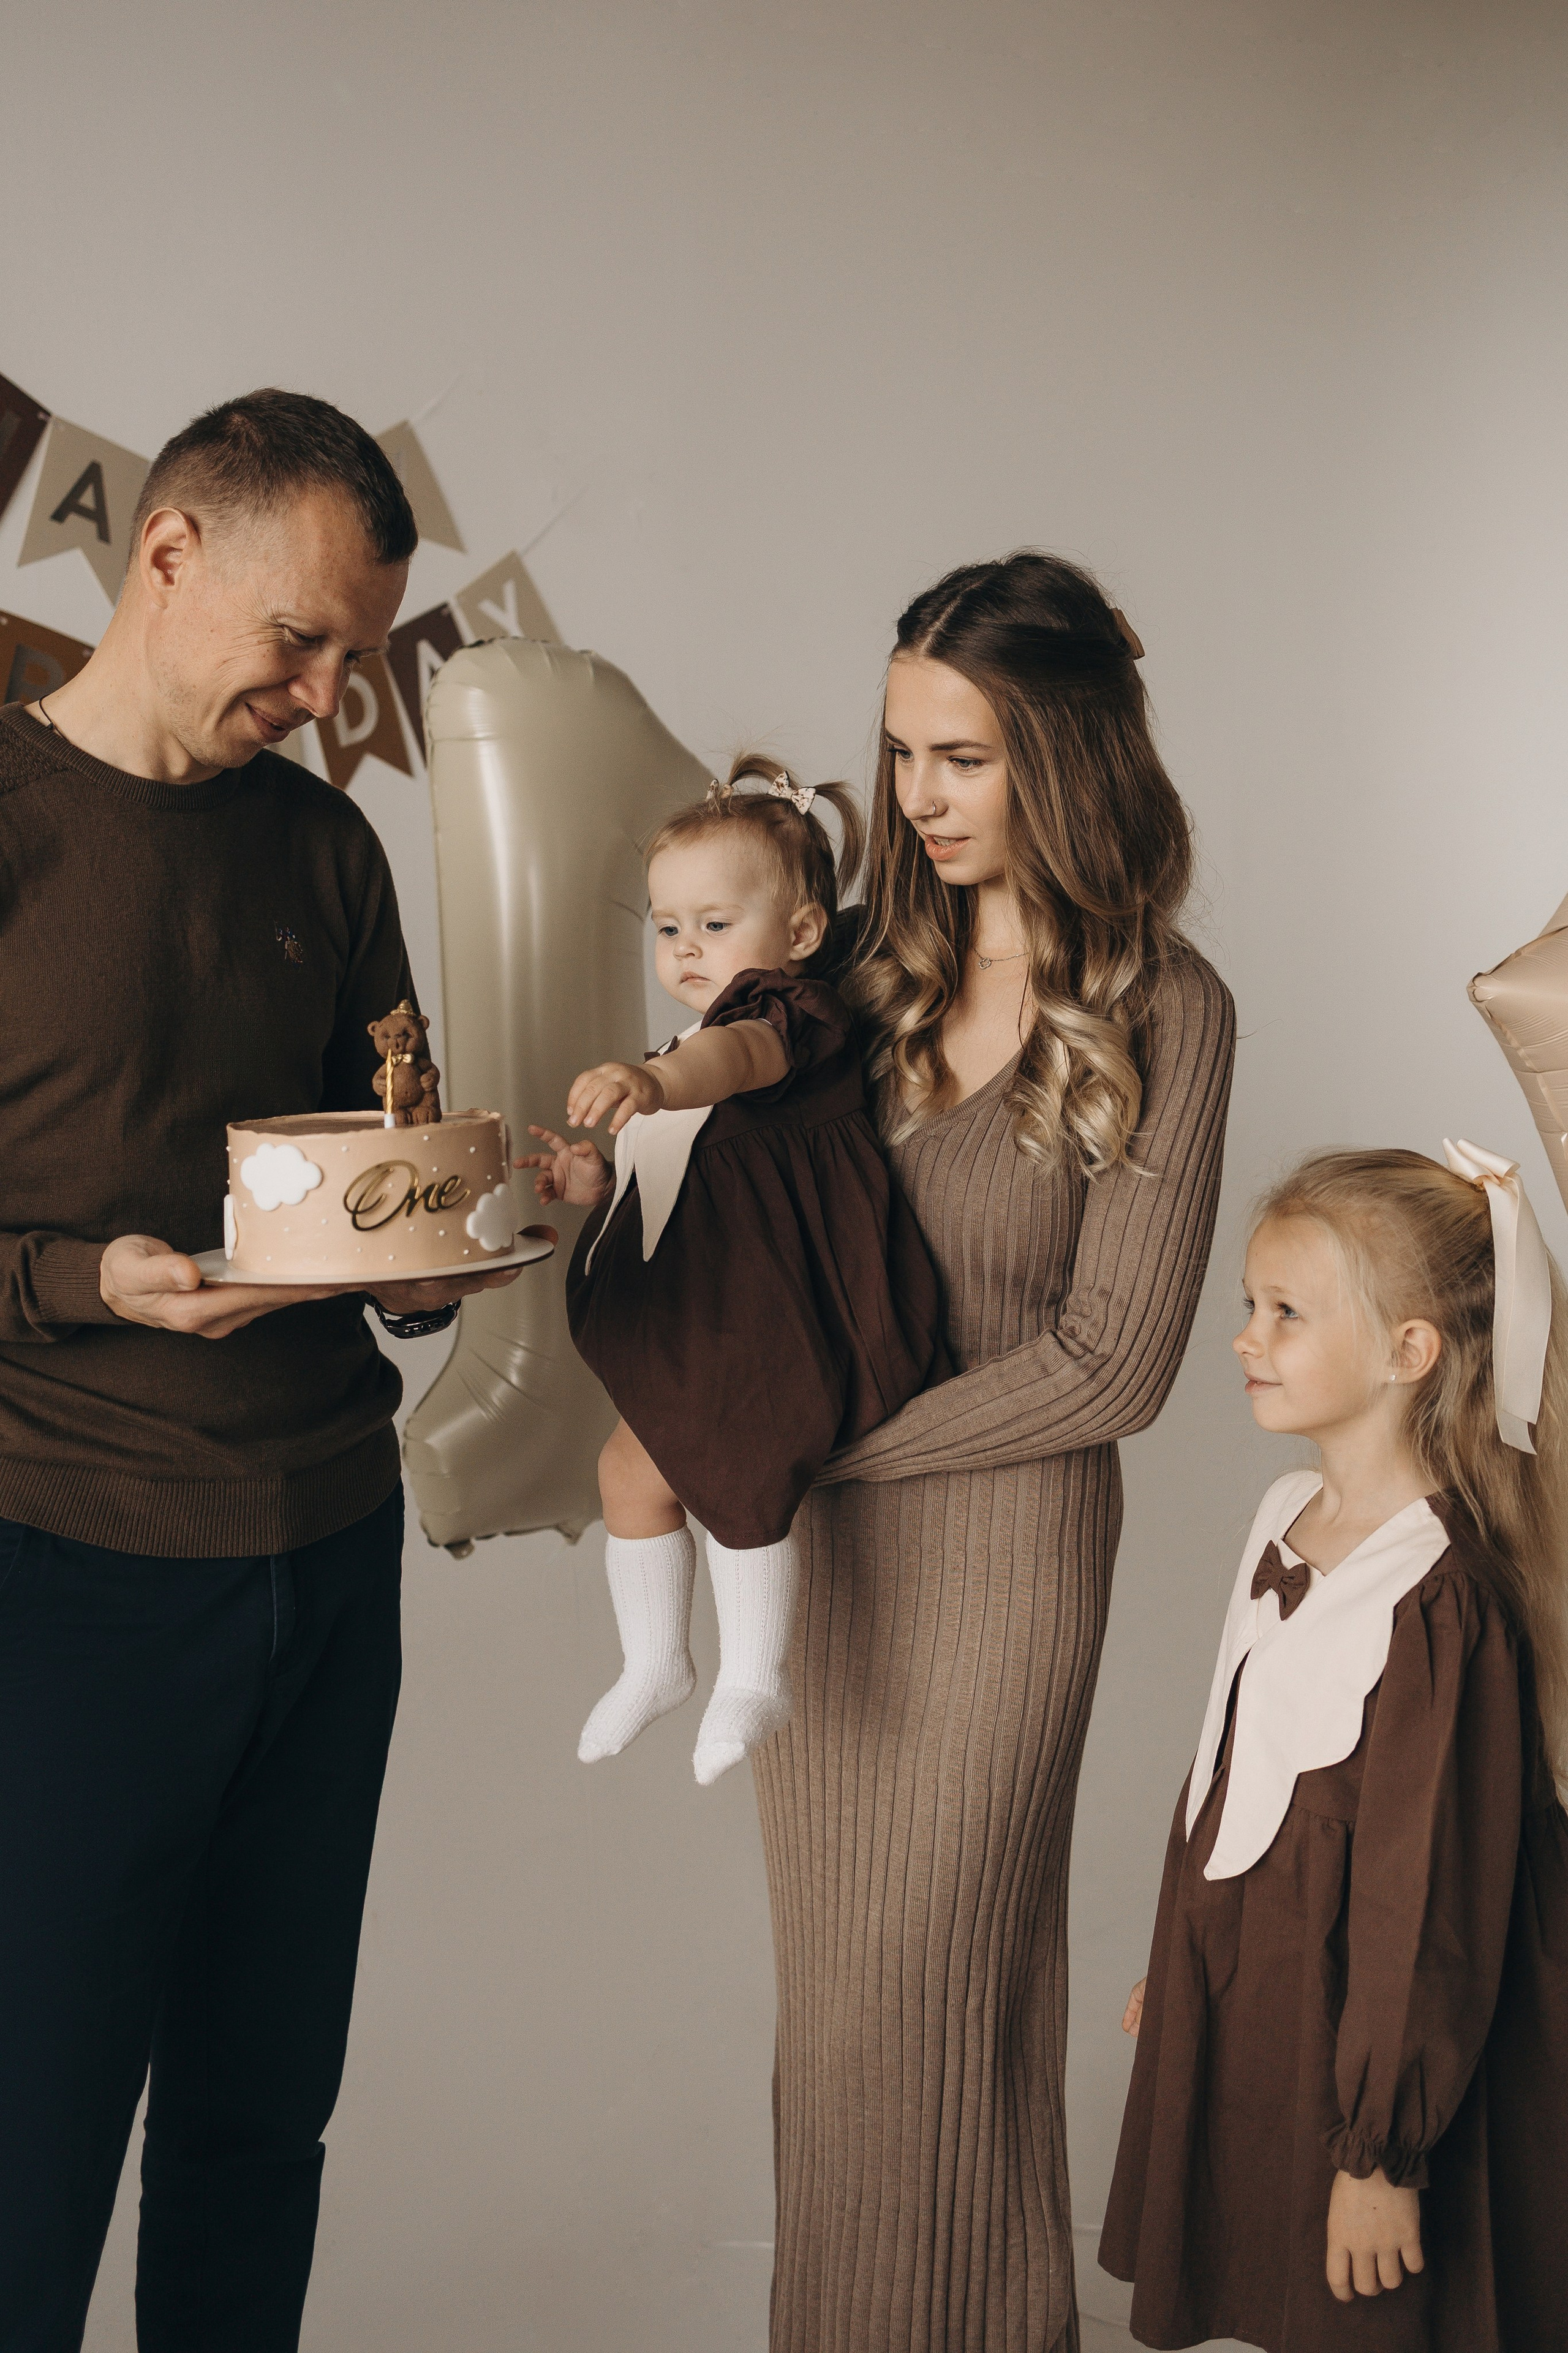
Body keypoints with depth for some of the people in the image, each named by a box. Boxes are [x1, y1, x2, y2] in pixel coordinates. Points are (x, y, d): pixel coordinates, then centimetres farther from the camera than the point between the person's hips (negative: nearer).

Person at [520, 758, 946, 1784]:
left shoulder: (788, 1007, -11)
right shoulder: (695, 1042, 20)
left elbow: (740, 1056, -38)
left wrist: (657, 1083, -59)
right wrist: (602, 1183, 11)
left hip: (784, 1313, -10)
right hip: (696, 1332, 10)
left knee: (737, 1469, -22)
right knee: (631, 1464, 12)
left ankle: (754, 1676, -5)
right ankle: (657, 1661, 29)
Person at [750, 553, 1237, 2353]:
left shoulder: (1163, 1014, -12)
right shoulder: (882, 957, 4)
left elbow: (1111, 1365, -14)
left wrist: (843, 1443, -11)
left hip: (999, 1533, -5)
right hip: (818, 1527, 5)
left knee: (929, 1989, 7)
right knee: (828, 1977, 16)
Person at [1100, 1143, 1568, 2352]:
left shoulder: (1440, 1603, -26)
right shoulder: (1292, 1516, 1)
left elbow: (1430, 1908, -22)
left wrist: (1382, 2153, -16)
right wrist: (1177, 1966, 20)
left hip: (1358, 2047, -8)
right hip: (1243, 2008, 8)